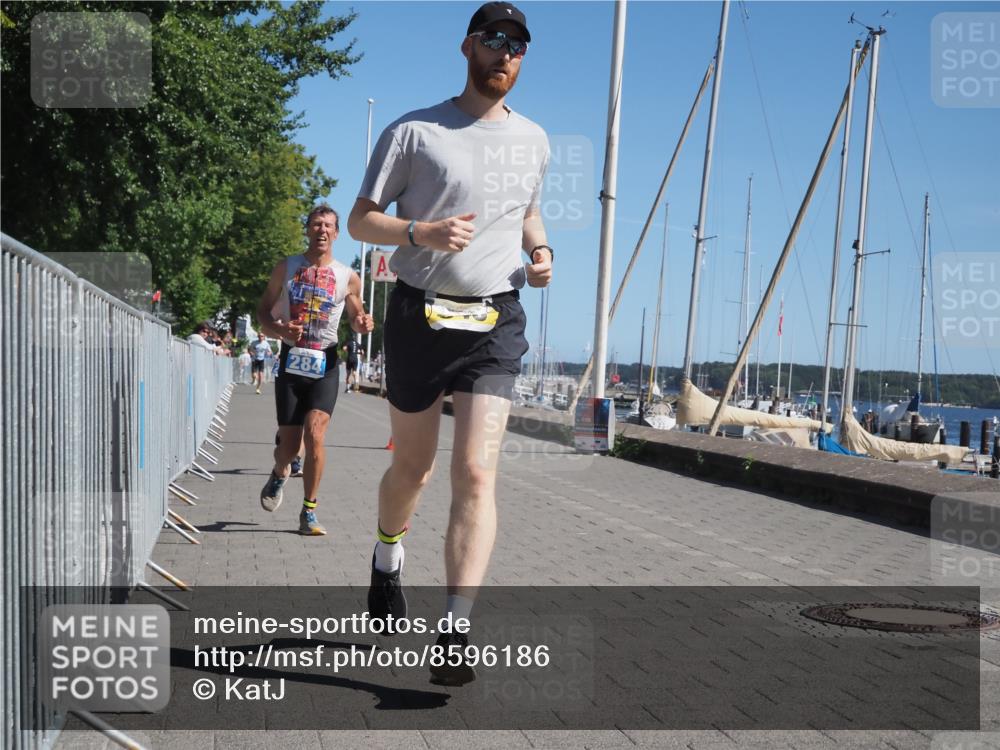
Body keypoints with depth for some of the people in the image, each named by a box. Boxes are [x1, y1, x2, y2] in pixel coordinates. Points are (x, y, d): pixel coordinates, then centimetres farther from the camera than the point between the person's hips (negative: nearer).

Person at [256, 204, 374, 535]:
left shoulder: (348, 278, 4)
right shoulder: (286, 268, 4)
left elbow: (355, 317, 17)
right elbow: (263, 313, 7)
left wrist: (363, 323, -7)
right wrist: (279, 330, -15)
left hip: (325, 363, -1)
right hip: (291, 359, 1)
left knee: (314, 435, -17)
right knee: (289, 444, 3)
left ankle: (309, 512, -5)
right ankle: (279, 475, 40)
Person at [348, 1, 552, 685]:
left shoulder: (533, 140, 13)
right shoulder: (413, 133, 0)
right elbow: (361, 220, 1)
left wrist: (541, 252, 6)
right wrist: (422, 232, -18)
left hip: (497, 325, 2)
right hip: (419, 317, -1)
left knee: (477, 473, -12)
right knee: (413, 467, 12)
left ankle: (457, 635, -14)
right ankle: (388, 558, 43)